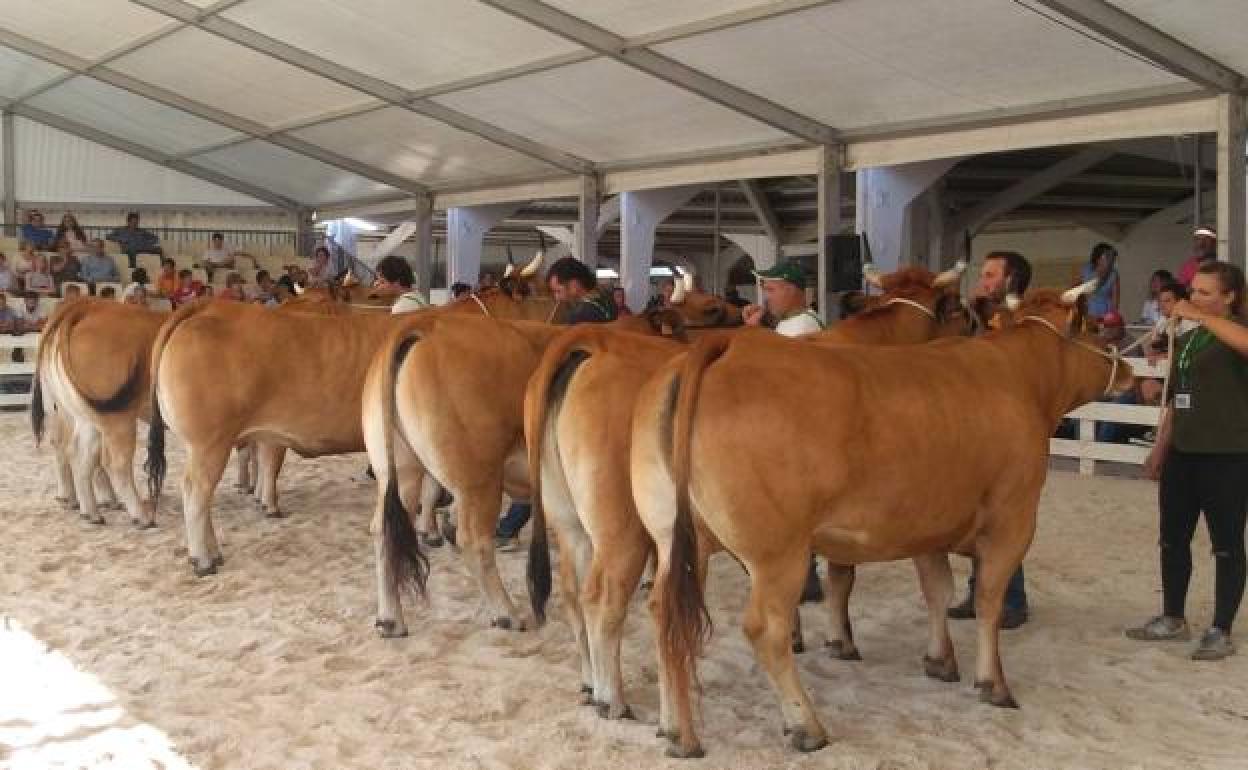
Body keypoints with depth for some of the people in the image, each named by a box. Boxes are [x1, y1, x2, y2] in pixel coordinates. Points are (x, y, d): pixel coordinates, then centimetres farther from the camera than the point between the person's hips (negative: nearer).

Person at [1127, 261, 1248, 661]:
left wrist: (1200, 316, -32)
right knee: (1173, 538, 14)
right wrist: (1160, 449, 18)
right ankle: (1173, 618, 28)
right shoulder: (1185, 340, 13)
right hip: (1182, 453, 8)